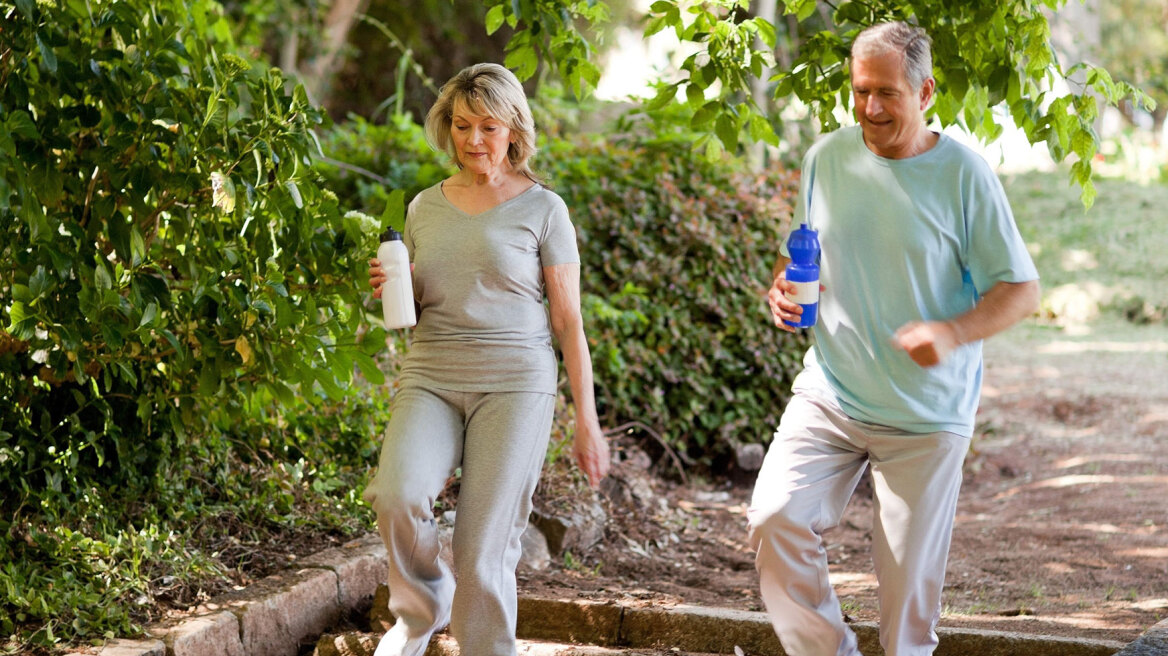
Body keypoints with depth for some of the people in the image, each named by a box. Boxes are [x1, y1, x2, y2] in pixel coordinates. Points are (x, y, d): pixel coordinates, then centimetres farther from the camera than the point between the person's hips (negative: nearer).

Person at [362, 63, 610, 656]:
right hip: (430, 380, 3)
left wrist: (586, 419, -1)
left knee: (484, 550, -6)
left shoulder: (541, 209, 2)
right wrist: (389, 291, 0)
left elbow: (568, 321, 3)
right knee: (397, 494, -24)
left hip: (514, 384, -3)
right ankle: (422, 608, 4)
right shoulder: (425, 208, 14)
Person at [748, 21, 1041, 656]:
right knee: (774, 519, -17)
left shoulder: (962, 174, -7)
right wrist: (781, 288, -4)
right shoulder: (826, 158, 3)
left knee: (909, 578, 2)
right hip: (829, 392, 3)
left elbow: (1021, 289, -5)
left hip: (926, 414, -2)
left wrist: (951, 333, -22)